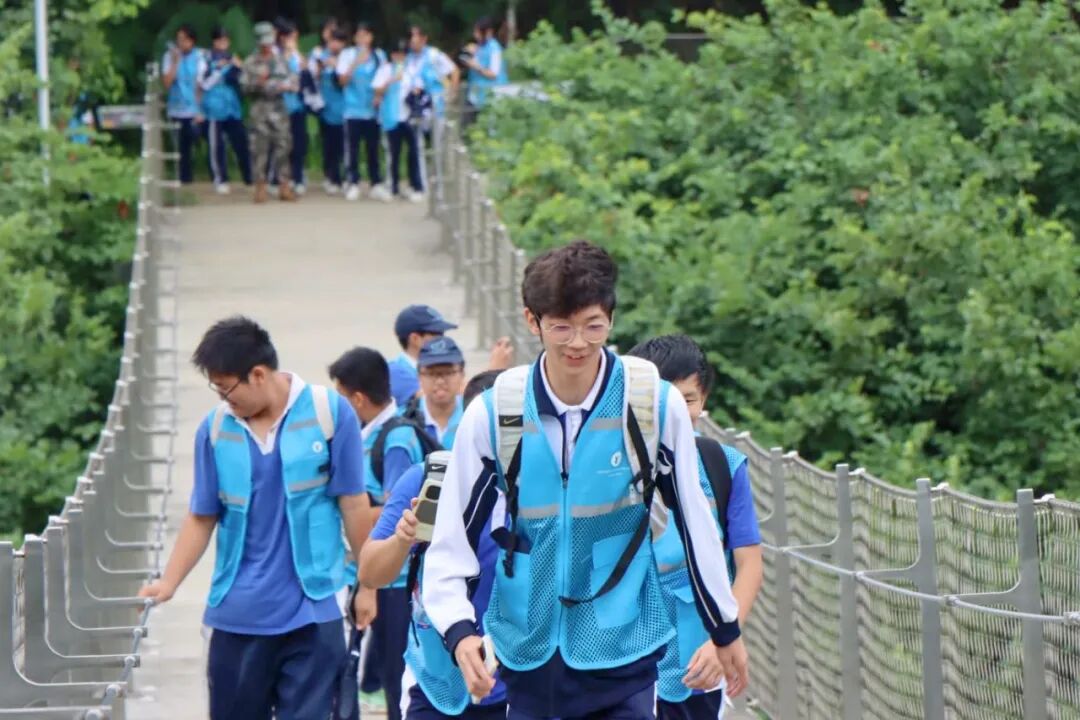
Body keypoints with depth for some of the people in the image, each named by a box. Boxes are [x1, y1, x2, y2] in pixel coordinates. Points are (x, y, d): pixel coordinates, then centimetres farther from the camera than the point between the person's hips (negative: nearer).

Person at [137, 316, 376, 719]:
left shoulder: (330, 413, -6)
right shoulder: (215, 429, 0)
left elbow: (353, 505, 0)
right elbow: (202, 517, 6)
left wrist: (367, 585, 3)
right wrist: (168, 582, -6)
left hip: (311, 610, -3)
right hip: (237, 614, 3)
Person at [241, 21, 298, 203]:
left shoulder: (281, 60, 11)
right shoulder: (251, 62, 3)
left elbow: (294, 81, 13)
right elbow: (245, 85, -1)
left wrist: (286, 86, -8)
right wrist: (258, 82, -18)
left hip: (279, 108, 2)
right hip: (260, 108, -2)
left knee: (282, 147, 2)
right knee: (260, 149, -3)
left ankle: (285, 186, 7)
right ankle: (260, 187, 1)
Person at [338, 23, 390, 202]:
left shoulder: (379, 55, 9)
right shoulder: (347, 55, 3)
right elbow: (343, 80, -6)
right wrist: (355, 64, -19)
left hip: (373, 109, 2)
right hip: (353, 109, -2)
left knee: (373, 147, 3)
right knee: (352, 147, -3)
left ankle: (375, 185, 8)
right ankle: (353, 185, 4)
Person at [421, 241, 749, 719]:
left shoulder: (655, 405, -7)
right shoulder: (493, 414, -4)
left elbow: (695, 523, 5)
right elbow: (451, 540, -1)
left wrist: (725, 630, 14)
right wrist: (460, 630, -17)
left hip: (622, 655, -2)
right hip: (528, 656, 2)